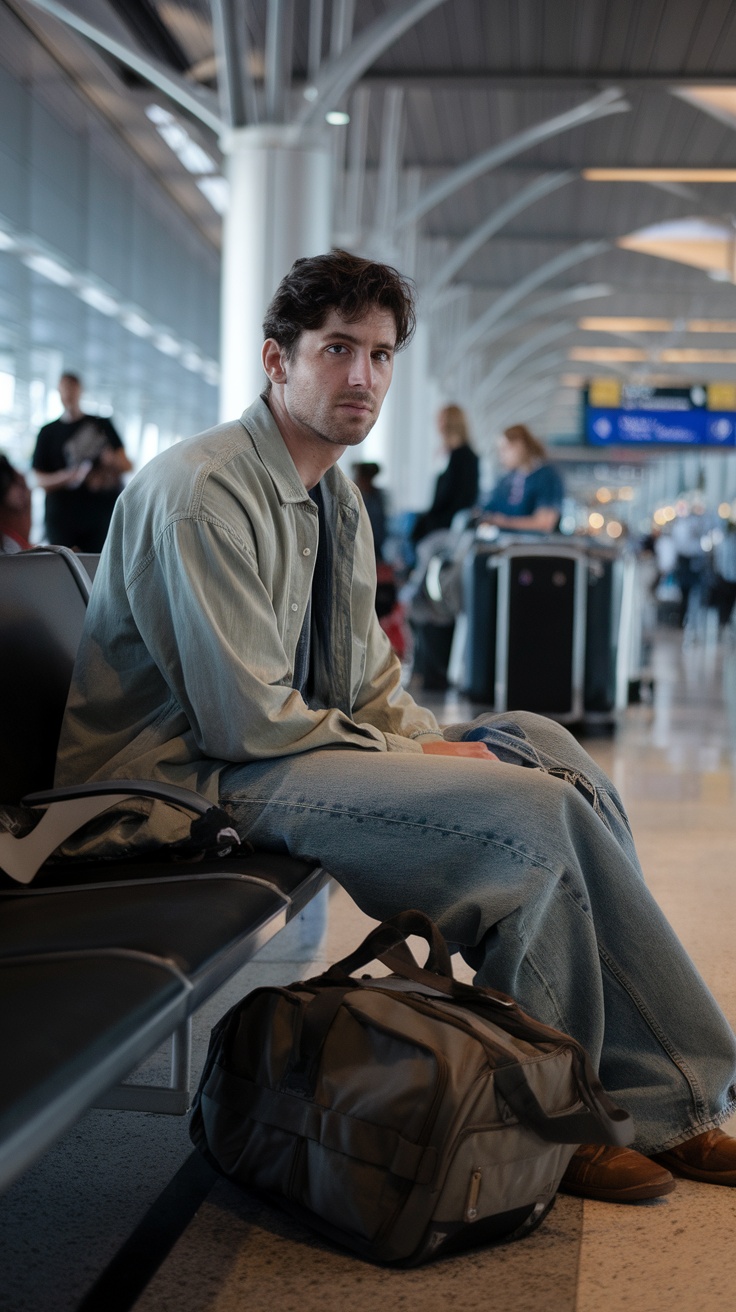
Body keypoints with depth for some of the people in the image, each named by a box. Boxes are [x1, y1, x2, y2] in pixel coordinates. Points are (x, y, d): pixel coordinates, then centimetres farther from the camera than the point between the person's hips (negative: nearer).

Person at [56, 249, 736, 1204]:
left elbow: (370, 686, 15)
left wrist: (442, 745, -5)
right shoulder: (202, 494, -17)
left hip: (300, 745, 9)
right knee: (530, 812, -22)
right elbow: (247, 719, -22)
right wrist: (413, 759, -14)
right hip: (197, 778, -9)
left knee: (540, 743, -6)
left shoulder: (337, 499, 12)